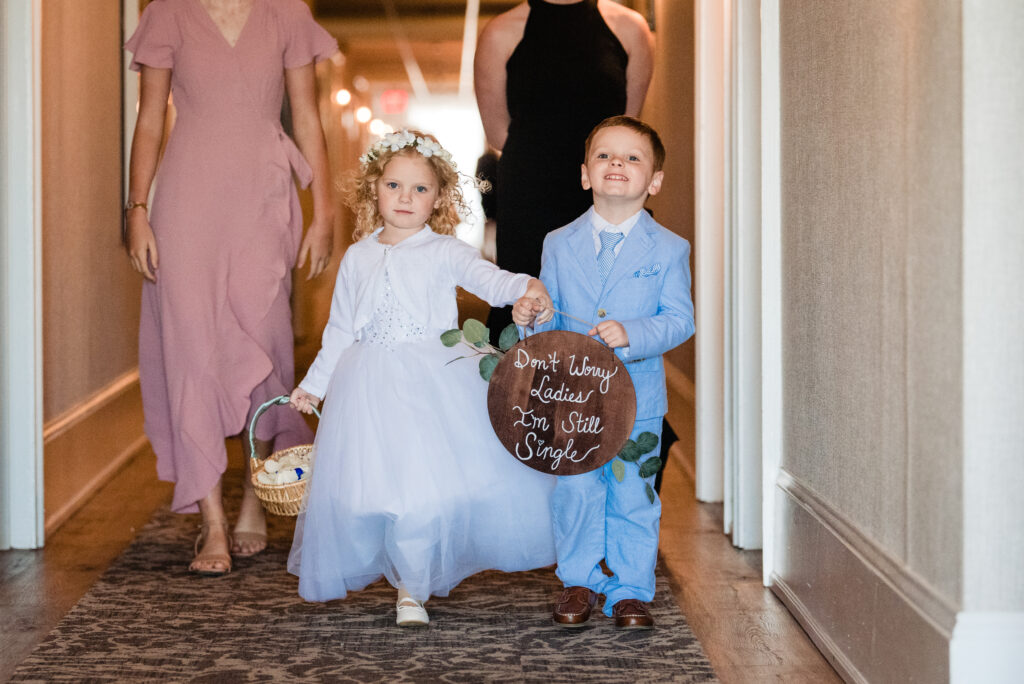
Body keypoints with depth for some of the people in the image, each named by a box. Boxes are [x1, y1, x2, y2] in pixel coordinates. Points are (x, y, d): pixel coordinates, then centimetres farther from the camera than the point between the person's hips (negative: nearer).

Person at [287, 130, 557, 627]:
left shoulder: (444, 251, 2)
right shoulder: (358, 258, 12)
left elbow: (486, 278, -15)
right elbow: (340, 329, 19)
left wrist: (524, 287, -36)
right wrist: (314, 383, 20)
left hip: (434, 383, -3)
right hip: (369, 386, 3)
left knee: (429, 483, -8)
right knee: (372, 487, -1)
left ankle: (413, 587, 13)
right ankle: (410, 581, 21)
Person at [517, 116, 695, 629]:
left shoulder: (668, 249, 0)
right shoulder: (559, 244, 6)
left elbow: (679, 319, -6)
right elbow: (548, 317, 10)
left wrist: (632, 333, -21)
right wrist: (532, 315, -12)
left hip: (637, 397, -1)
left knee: (633, 495, 5)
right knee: (575, 491, 3)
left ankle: (630, 591, 19)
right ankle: (578, 583, 21)